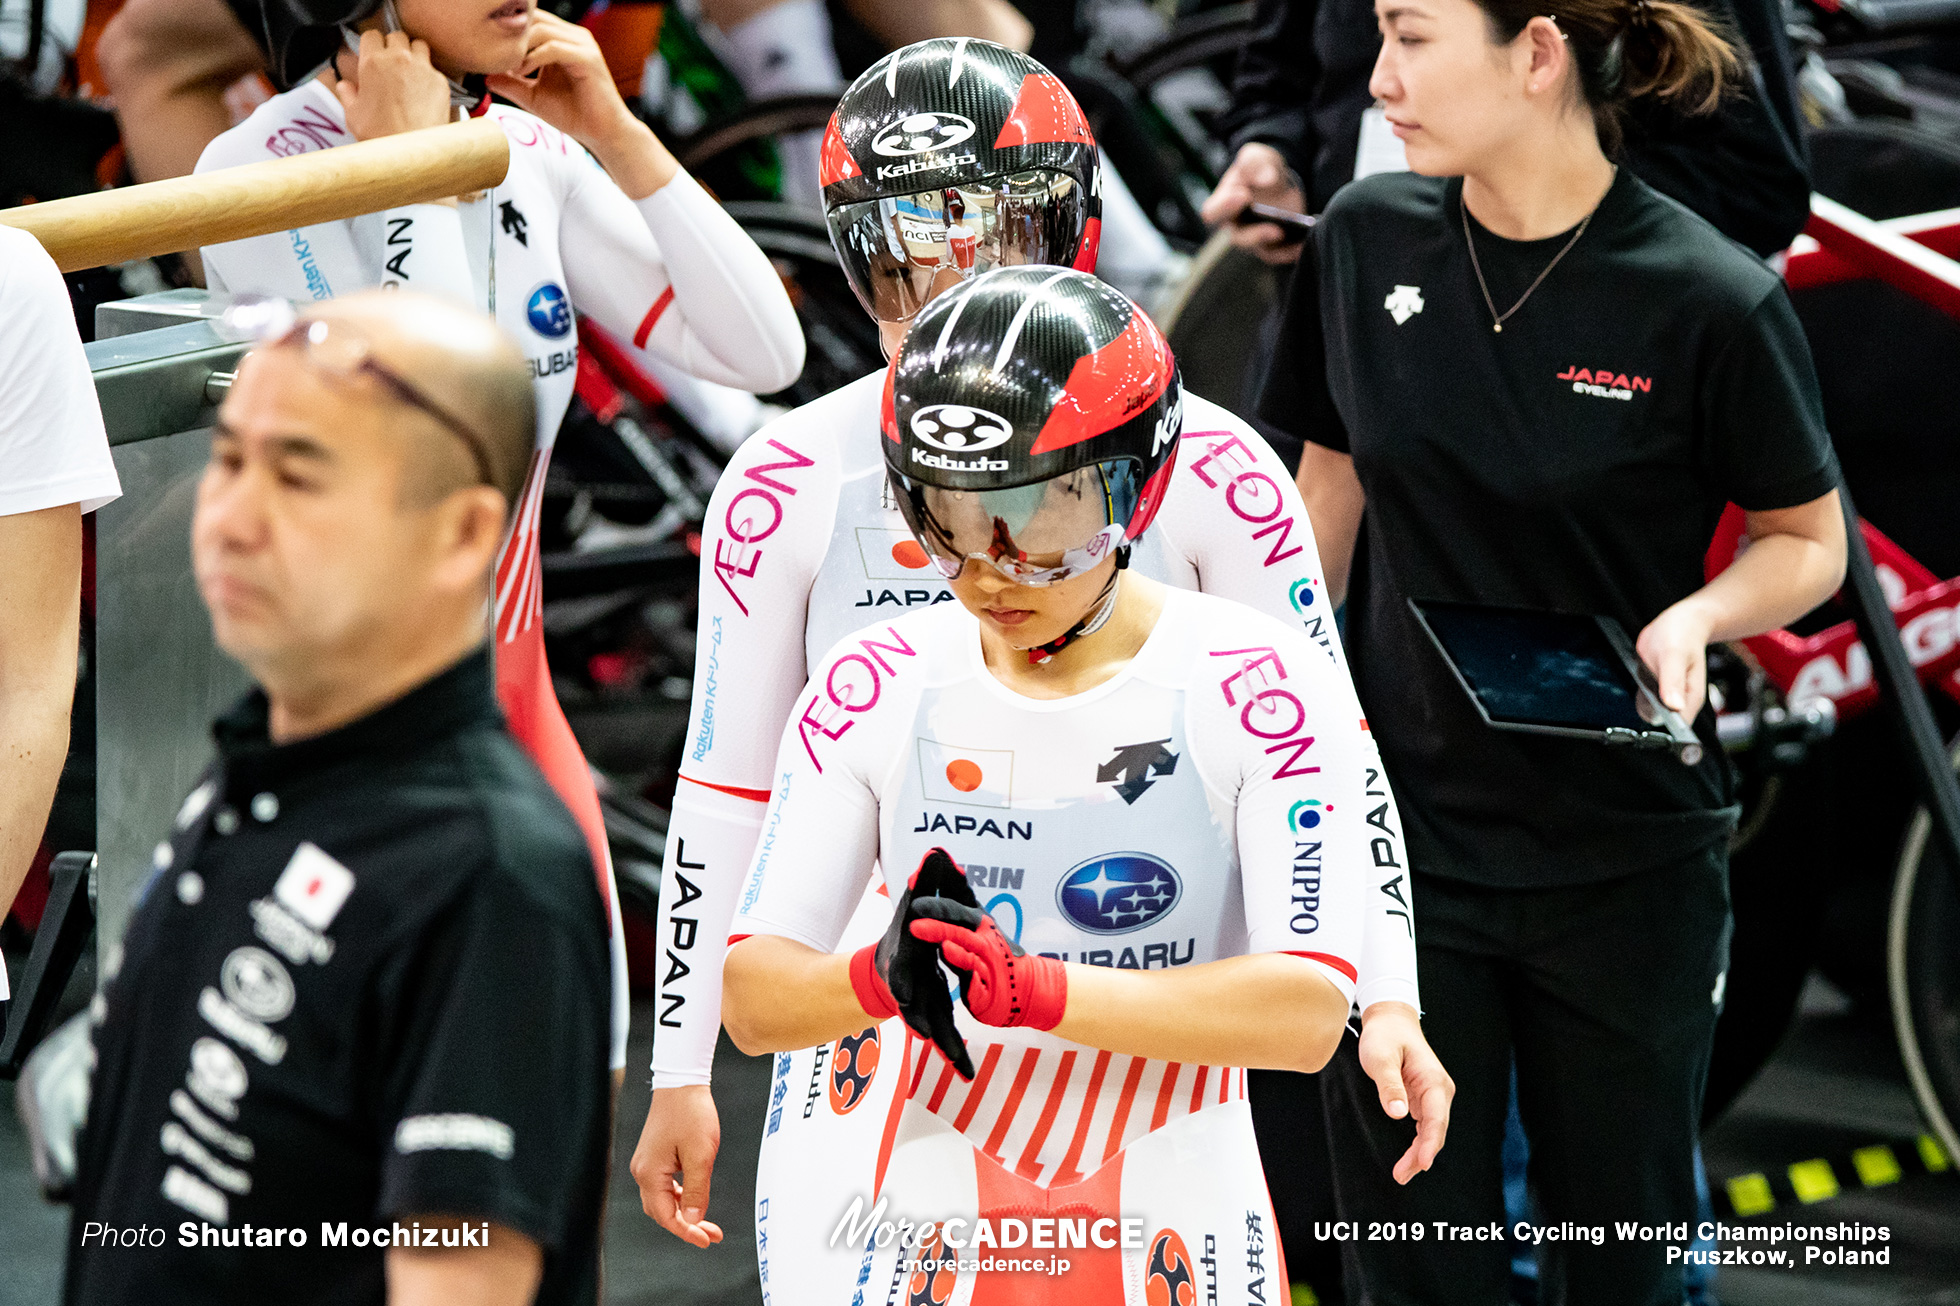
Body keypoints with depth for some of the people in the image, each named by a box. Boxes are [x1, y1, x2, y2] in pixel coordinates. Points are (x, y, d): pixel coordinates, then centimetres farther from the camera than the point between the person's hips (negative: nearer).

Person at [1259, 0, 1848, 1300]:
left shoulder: (1711, 300, -16)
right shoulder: (1368, 238, -4)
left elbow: (1810, 543, -3)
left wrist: (1696, 616, -22)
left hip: (1627, 863, -2)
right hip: (1403, 836, 3)